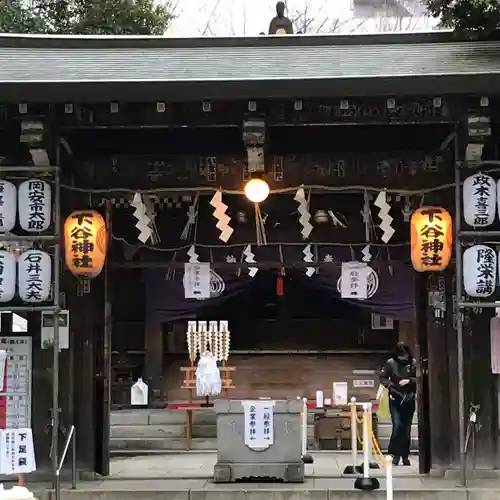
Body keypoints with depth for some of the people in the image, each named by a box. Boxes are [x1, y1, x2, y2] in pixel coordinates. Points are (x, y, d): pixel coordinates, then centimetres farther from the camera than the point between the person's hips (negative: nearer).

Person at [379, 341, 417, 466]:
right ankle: (395, 454, -1)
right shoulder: (390, 363, -4)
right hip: (395, 398, -1)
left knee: (406, 428, 7)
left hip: (409, 398, 1)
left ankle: (405, 455, 18)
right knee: (397, 425, -11)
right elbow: (382, 378, 3)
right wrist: (391, 386, -12)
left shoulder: (413, 363, -3)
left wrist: (409, 381, -16)